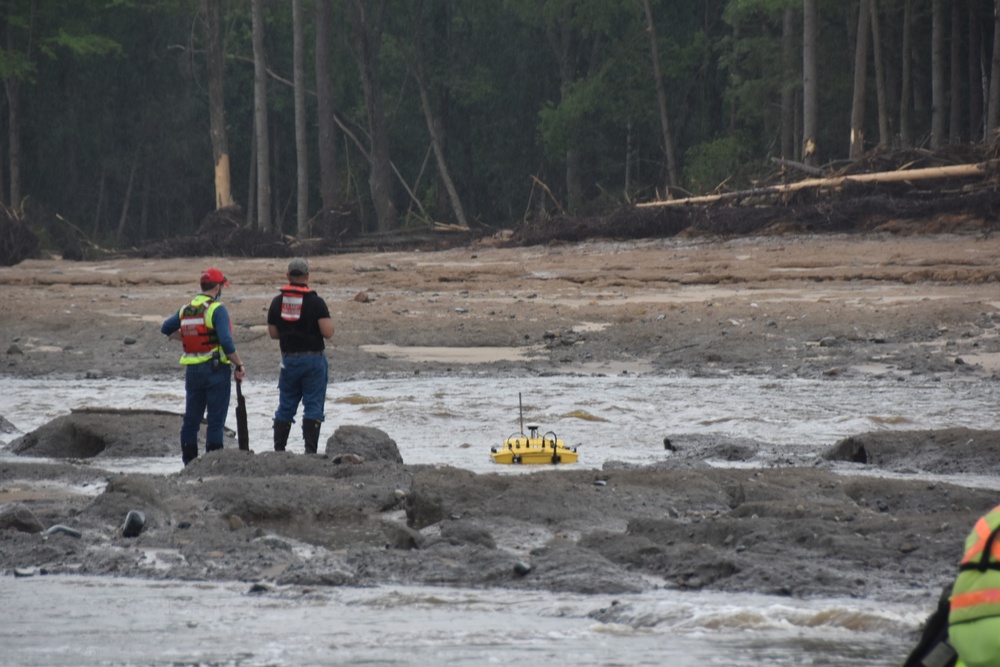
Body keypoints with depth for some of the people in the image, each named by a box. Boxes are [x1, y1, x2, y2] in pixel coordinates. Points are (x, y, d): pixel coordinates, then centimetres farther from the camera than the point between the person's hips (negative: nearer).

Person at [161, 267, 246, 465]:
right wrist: (240, 366, -13)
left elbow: (167, 329, 23)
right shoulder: (217, 309, -13)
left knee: (191, 419, 12)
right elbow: (226, 342, -21)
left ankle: (189, 463, 15)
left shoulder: (186, 310, 8)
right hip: (216, 368, -6)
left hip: (192, 370, 6)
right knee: (216, 419, -2)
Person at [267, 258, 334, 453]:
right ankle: (310, 451, -6)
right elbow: (328, 332, -17)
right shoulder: (316, 302, -12)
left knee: (285, 407, 12)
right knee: (313, 408, -1)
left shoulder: (277, 302, 2)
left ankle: (278, 450, 13)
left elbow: (273, 333, 7)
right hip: (313, 360, -4)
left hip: (289, 360, 4)